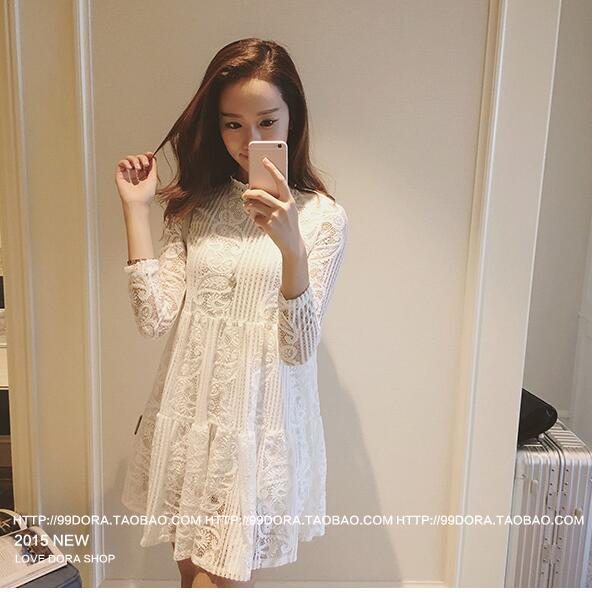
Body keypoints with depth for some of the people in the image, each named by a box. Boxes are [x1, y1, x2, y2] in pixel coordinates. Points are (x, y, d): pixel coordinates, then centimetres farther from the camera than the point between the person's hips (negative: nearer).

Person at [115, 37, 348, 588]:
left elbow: (299, 348, -16)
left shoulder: (321, 216, -8)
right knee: (191, 566, 19)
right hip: (188, 411, 4)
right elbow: (155, 318, -7)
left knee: (217, 577, 5)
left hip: (257, 419, -3)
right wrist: (135, 209, -9)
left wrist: (291, 246, -32)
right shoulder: (195, 204, 2)